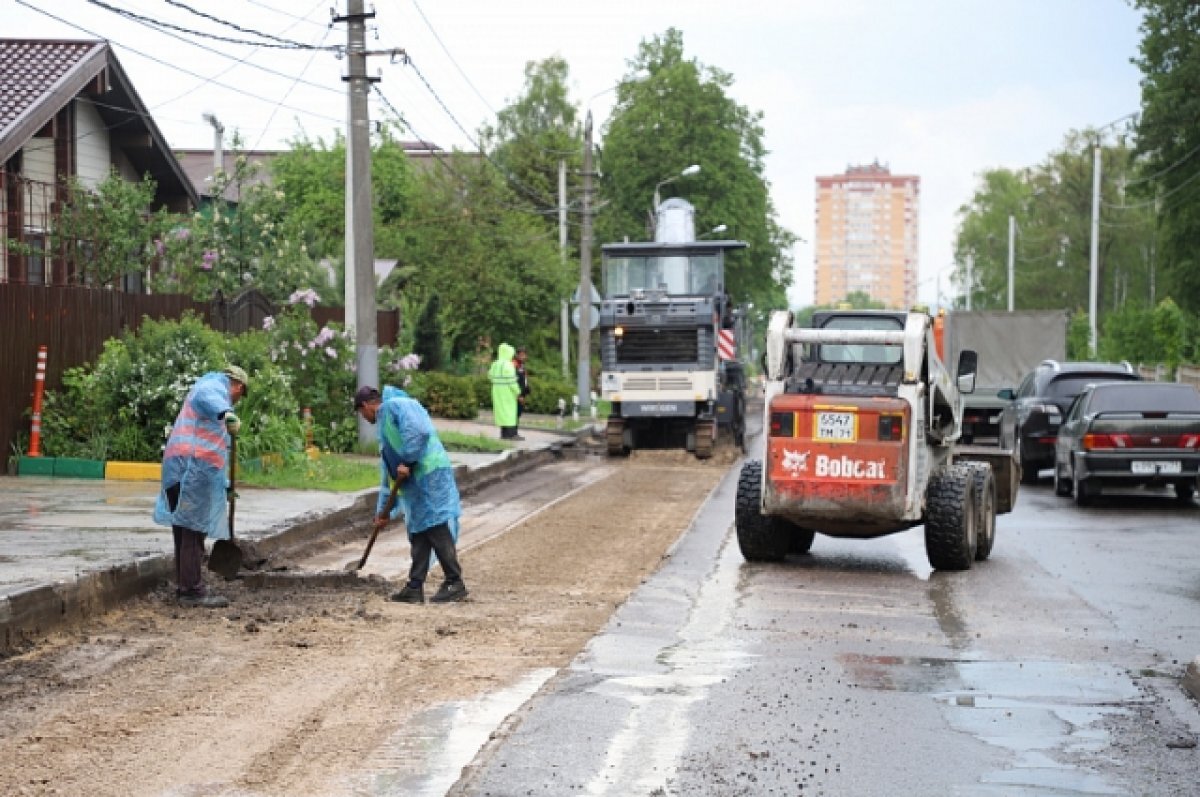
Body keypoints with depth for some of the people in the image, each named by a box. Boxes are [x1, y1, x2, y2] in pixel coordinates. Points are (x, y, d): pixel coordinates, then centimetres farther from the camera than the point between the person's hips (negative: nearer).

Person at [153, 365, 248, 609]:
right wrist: (226, 413, -45)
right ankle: (192, 591, -12)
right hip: (194, 466, -10)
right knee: (194, 530, -10)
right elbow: (206, 397, -26)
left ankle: (185, 588, 21)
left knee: (187, 530, 15)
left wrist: (225, 486, 46)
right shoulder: (215, 384, 3)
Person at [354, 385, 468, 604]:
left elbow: (419, 431, -21)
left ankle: (455, 584, -9)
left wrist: (407, 462, -16)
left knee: (438, 530, -10)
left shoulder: (395, 405, -1)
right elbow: (387, 470, 32)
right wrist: (383, 510, 32)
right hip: (414, 482, 10)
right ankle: (415, 587, 12)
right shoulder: (385, 423, 29)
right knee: (418, 534, 10)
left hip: (430, 474, -10)